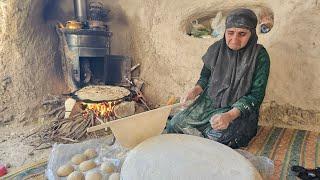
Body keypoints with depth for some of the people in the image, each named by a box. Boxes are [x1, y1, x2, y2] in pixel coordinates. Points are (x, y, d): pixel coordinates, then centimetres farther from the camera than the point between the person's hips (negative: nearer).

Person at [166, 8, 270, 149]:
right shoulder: (216, 49, -2)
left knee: (216, 137, -30)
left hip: (241, 109, -3)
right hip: (209, 102, 4)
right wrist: (196, 90, -10)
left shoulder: (259, 56, -12)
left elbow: (256, 94, -14)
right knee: (174, 124, -11)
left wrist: (230, 115, -28)